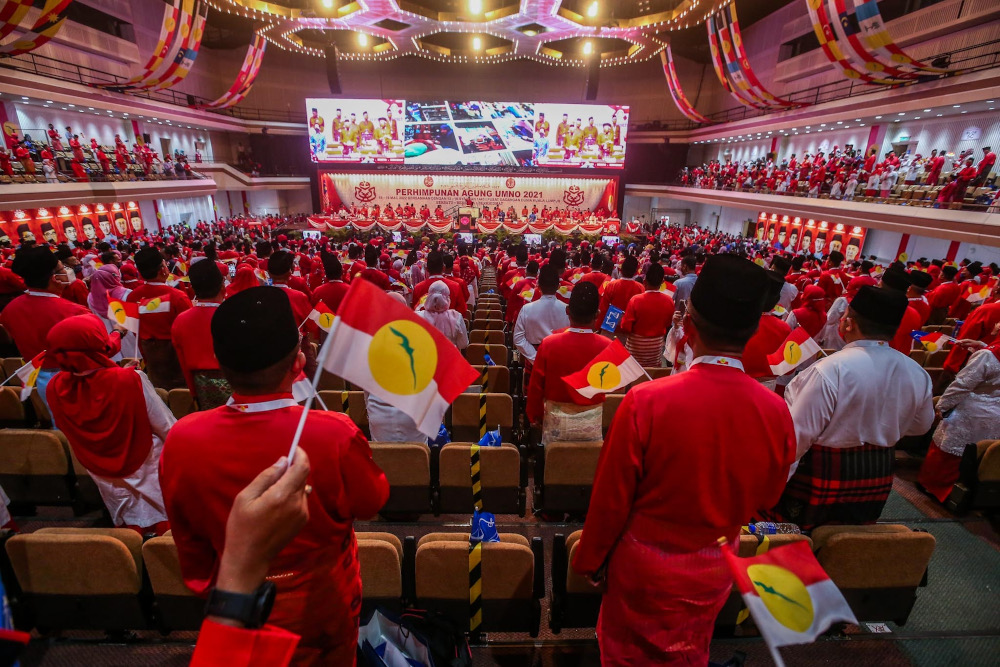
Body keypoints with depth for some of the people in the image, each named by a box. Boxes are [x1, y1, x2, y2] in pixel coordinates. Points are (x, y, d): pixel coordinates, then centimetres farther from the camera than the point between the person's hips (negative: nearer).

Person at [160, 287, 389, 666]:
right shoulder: (336, 435, -35)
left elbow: (189, 542, -6)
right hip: (324, 610, -1)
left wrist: (205, 588, 12)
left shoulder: (181, 441, -24)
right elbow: (372, 503, -14)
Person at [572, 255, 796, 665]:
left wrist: (590, 560, -1)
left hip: (643, 568, -3)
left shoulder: (645, 402, -30)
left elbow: (610, 498, -19)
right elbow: (766, 498, 0)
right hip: (716, 570, 4)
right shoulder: (777, 411, -18)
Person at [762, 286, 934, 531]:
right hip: (878, 481, 7)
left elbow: (797, 435, -23)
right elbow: (921, 426, 14)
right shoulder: (917, 373, -3)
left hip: (821, 481, -7)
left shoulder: (829, 370, -25)